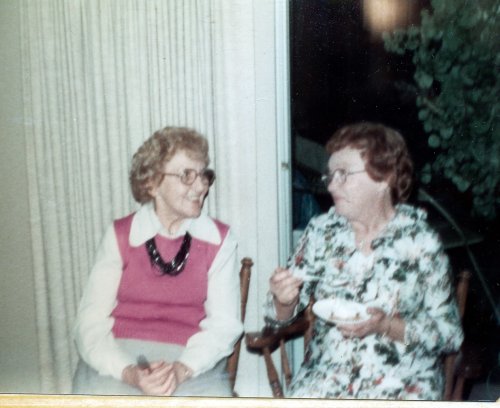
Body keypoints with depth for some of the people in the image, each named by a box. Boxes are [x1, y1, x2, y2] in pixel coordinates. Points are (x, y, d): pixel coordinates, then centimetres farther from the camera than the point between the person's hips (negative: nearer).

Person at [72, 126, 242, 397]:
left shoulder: (219, 240, 5)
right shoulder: (120, 236, 3)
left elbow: (224, 322, 0)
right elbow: (91, 321, -1)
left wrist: (181, 369, -18)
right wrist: (128, 372, -19)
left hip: (192, 366, 1)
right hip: (119, 360, 0)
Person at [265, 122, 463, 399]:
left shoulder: (420, 241, -5)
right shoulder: (321, 231, 3)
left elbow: (450, 332, -2)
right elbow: (281, 315, 7)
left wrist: (387, 326, -17)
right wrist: (284, 299, -16)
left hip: (402, 379, -2)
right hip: (327, 373, 2)